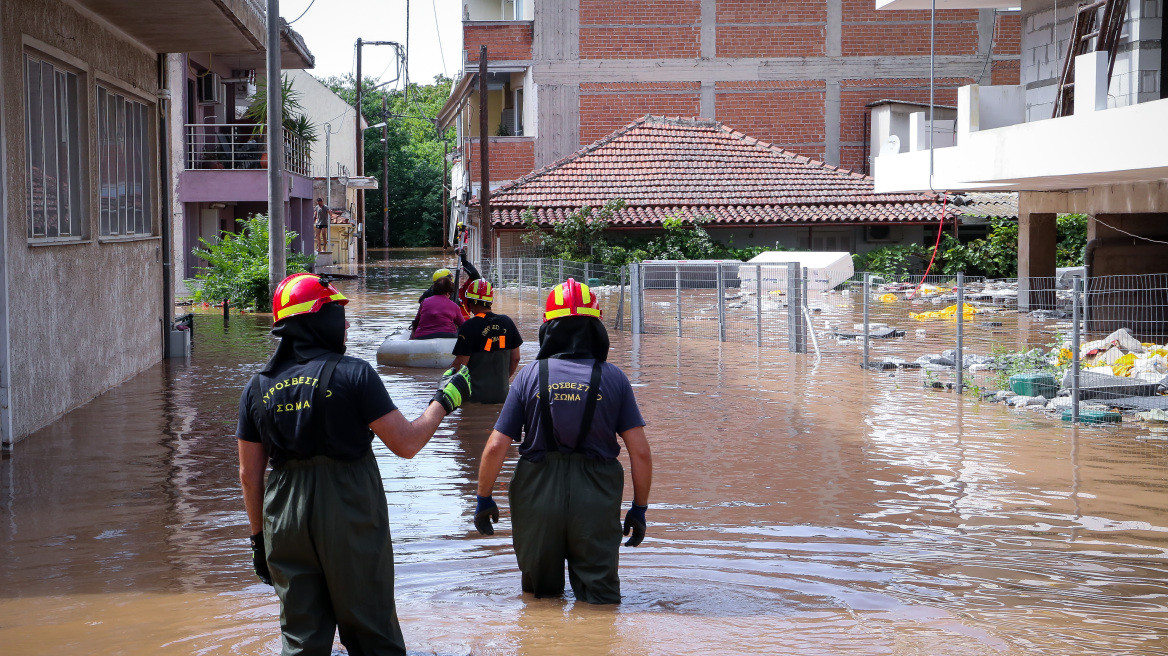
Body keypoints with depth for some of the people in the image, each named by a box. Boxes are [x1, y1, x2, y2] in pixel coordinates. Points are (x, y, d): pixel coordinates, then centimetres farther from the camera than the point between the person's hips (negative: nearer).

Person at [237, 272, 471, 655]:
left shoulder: (258, 386, 4)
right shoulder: (353, 374, -10)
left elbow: (249, 474, 7)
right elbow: (406, 443, -10)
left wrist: (259, 537, 16)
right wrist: (444, 401, 5)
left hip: (286, 528, 4)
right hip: (350, 522, -4)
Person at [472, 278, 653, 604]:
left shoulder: (530, 375, -3)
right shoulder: (613, 378, -3)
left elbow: (496, 446, -5)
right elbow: (640, 452, -5)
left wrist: (484, 499, 8)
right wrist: (639, 508, 7)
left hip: (537, 495, 0)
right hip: (596, 500, 0)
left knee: (540, 595, 20)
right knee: (600, 597, 10)